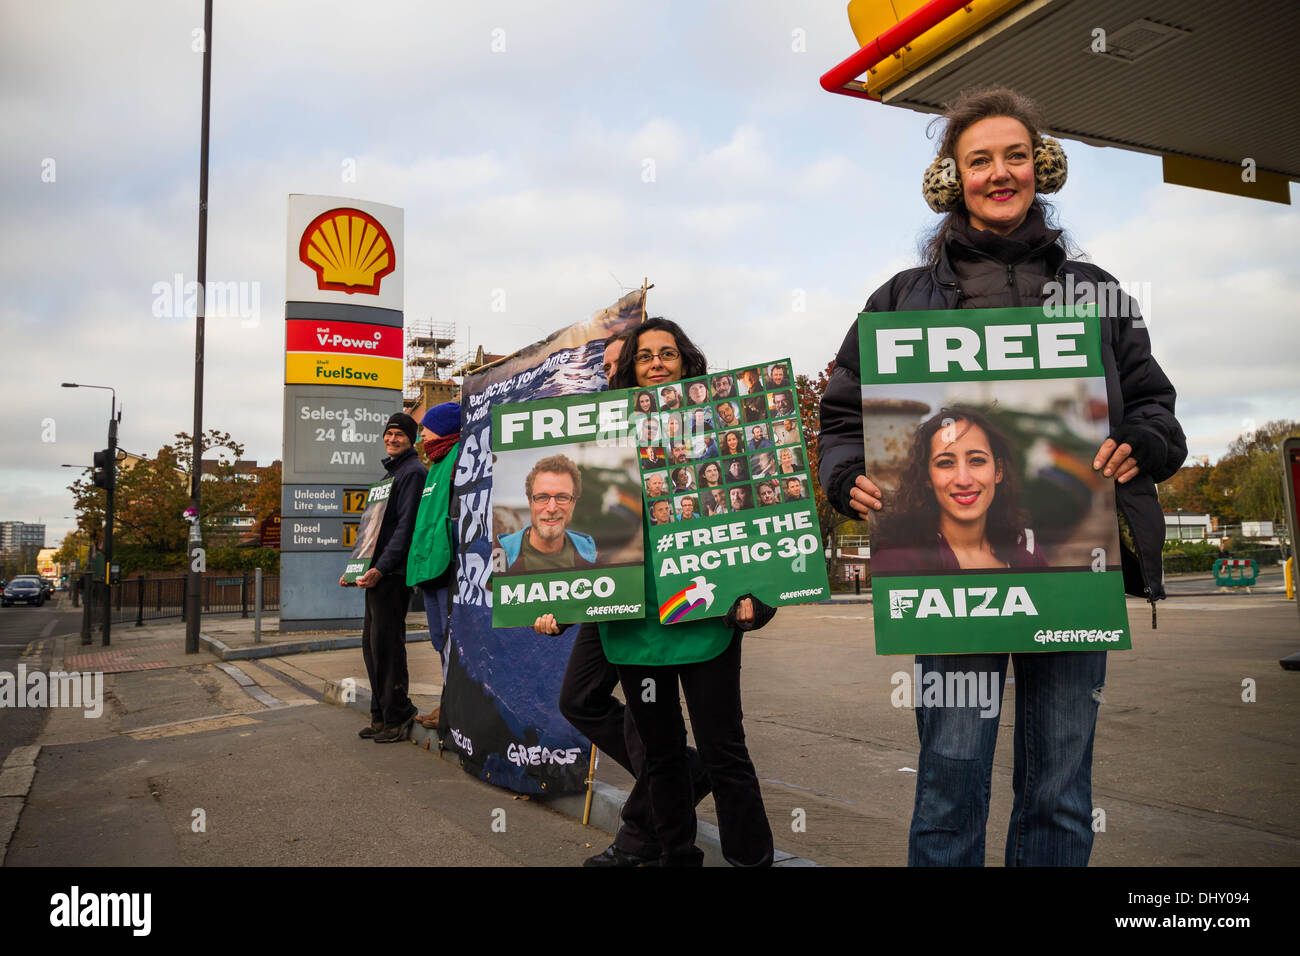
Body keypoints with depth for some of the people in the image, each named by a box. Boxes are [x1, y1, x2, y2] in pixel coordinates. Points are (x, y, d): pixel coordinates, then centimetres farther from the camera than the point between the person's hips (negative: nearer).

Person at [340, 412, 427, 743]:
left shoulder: (413, 472, -7)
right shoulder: (391, 473, 22)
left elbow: (406, 526, -17)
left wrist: (381, 568, -22)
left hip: (393, 574, -10)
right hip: (376, 573, 10)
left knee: (387, 645, -8)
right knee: (372, 645, 12)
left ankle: (397, 718, 1)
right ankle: (381, 716, 20)